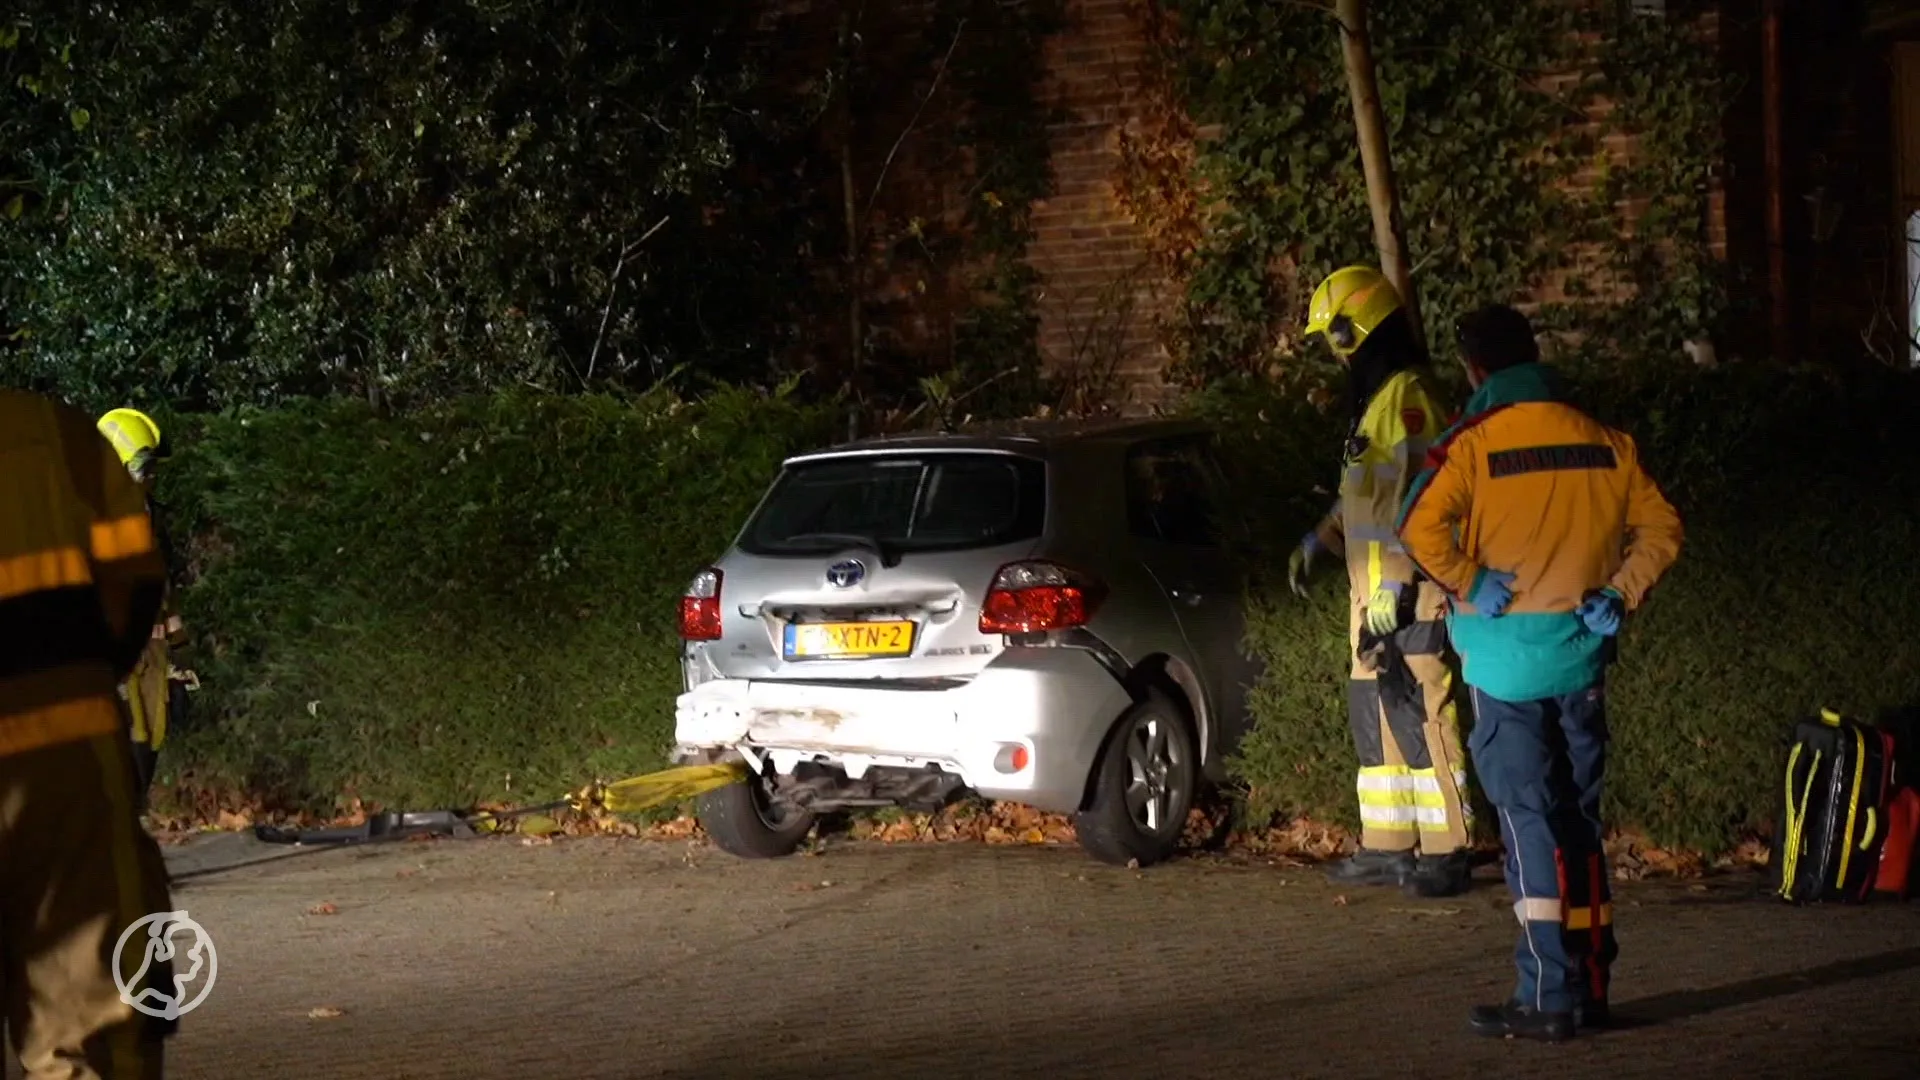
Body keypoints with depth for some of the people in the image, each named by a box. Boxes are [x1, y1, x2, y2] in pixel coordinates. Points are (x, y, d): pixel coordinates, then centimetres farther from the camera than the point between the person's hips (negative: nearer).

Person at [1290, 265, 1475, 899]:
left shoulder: (1406, 396, -14)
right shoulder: (1373, 396, 19)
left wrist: (1395, 586, -24)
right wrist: (1321, 539, 26)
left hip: (1407, 596, -10)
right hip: (1373, 592, 10)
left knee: (1419, 717, -10)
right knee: (1375, 716, 12)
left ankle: (1445, 852, -8)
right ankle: (1388, 846, 17)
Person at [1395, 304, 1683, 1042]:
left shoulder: (1475, 443, -8)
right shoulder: (1603, 442, 6)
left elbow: (1419, 527, -22)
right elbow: (1660, 527, 6)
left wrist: (1467, 584, -10)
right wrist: (1620, 595, 3)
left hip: (1507, 661, -4)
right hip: (1581, 657, 5)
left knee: (1529, 822, -2)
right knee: (1579, 821, 14)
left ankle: (1549, 997, -3)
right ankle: (1590, 987, 18)